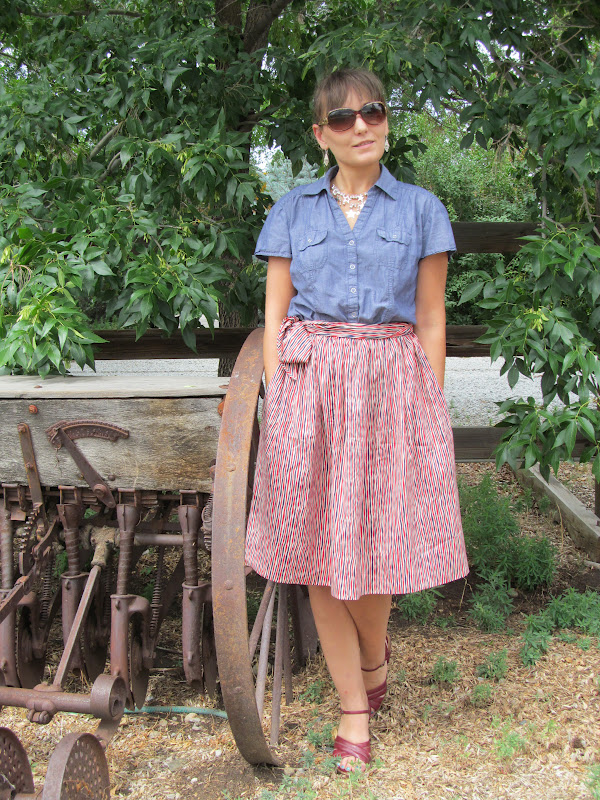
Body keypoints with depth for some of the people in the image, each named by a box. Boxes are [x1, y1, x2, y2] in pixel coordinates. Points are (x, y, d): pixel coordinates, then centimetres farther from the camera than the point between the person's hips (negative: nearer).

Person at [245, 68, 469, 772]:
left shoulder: (420, 209, 9)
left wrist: (432, 410, 3)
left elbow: (430, 321, 8)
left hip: (391, 382, -1)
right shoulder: (292, 211, 11)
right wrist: (278, 400, 1)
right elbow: (275, 316, 9)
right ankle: (355, 708, 15)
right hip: (308, 382, 1)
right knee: (318, 538, 1)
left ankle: (371, 660, 32)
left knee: (378, 534, 0)